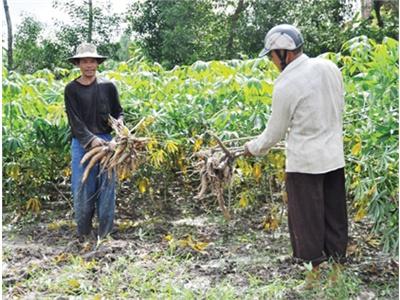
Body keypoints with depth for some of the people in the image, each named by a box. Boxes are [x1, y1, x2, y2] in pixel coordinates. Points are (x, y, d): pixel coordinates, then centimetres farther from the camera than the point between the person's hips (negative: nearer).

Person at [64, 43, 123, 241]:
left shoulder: (108, 87, 4)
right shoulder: (71, 89, 1)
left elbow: (118, 112, 11)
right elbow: (74, 120, -7)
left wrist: (120, 122, -12)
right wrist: (91, 139, -20)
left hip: (105, 141, 1)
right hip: (81, 143, -1)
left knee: (106, 188, 4)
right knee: (82, 189, 3)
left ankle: (105, 232, 17)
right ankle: (83, 232, 18)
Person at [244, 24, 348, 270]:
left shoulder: (285, 85, -17)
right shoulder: (330, 67, 1)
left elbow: (275, 132, -8)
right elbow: (340, 107, 12)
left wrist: (253, 148, 9)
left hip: (304, 162, -7)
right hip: (335, 157, 7)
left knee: (307, 222, 7)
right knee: (335, 216, 16)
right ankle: (338, 264, 28)